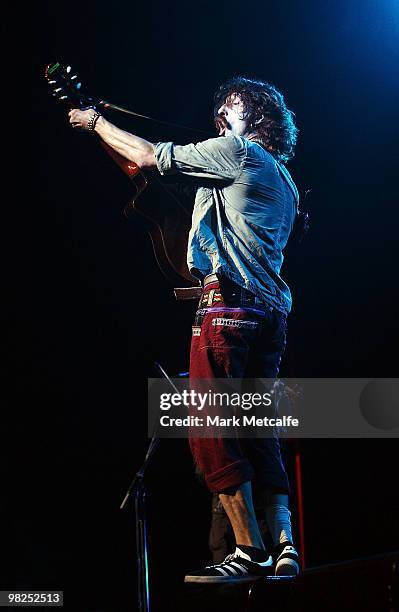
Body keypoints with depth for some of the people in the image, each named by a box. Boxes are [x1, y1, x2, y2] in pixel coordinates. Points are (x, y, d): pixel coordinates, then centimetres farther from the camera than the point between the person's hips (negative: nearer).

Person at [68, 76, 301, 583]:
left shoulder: (235, 151, -1)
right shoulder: (281, 179, 25)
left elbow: (148, 157, 1)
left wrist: (94, 122, 15)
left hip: (229, 304, -9)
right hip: (271, 313, 9)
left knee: (212, 431, -7)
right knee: (259, 433, 7)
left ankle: (249, 552, -9)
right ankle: (284, 548, 2)